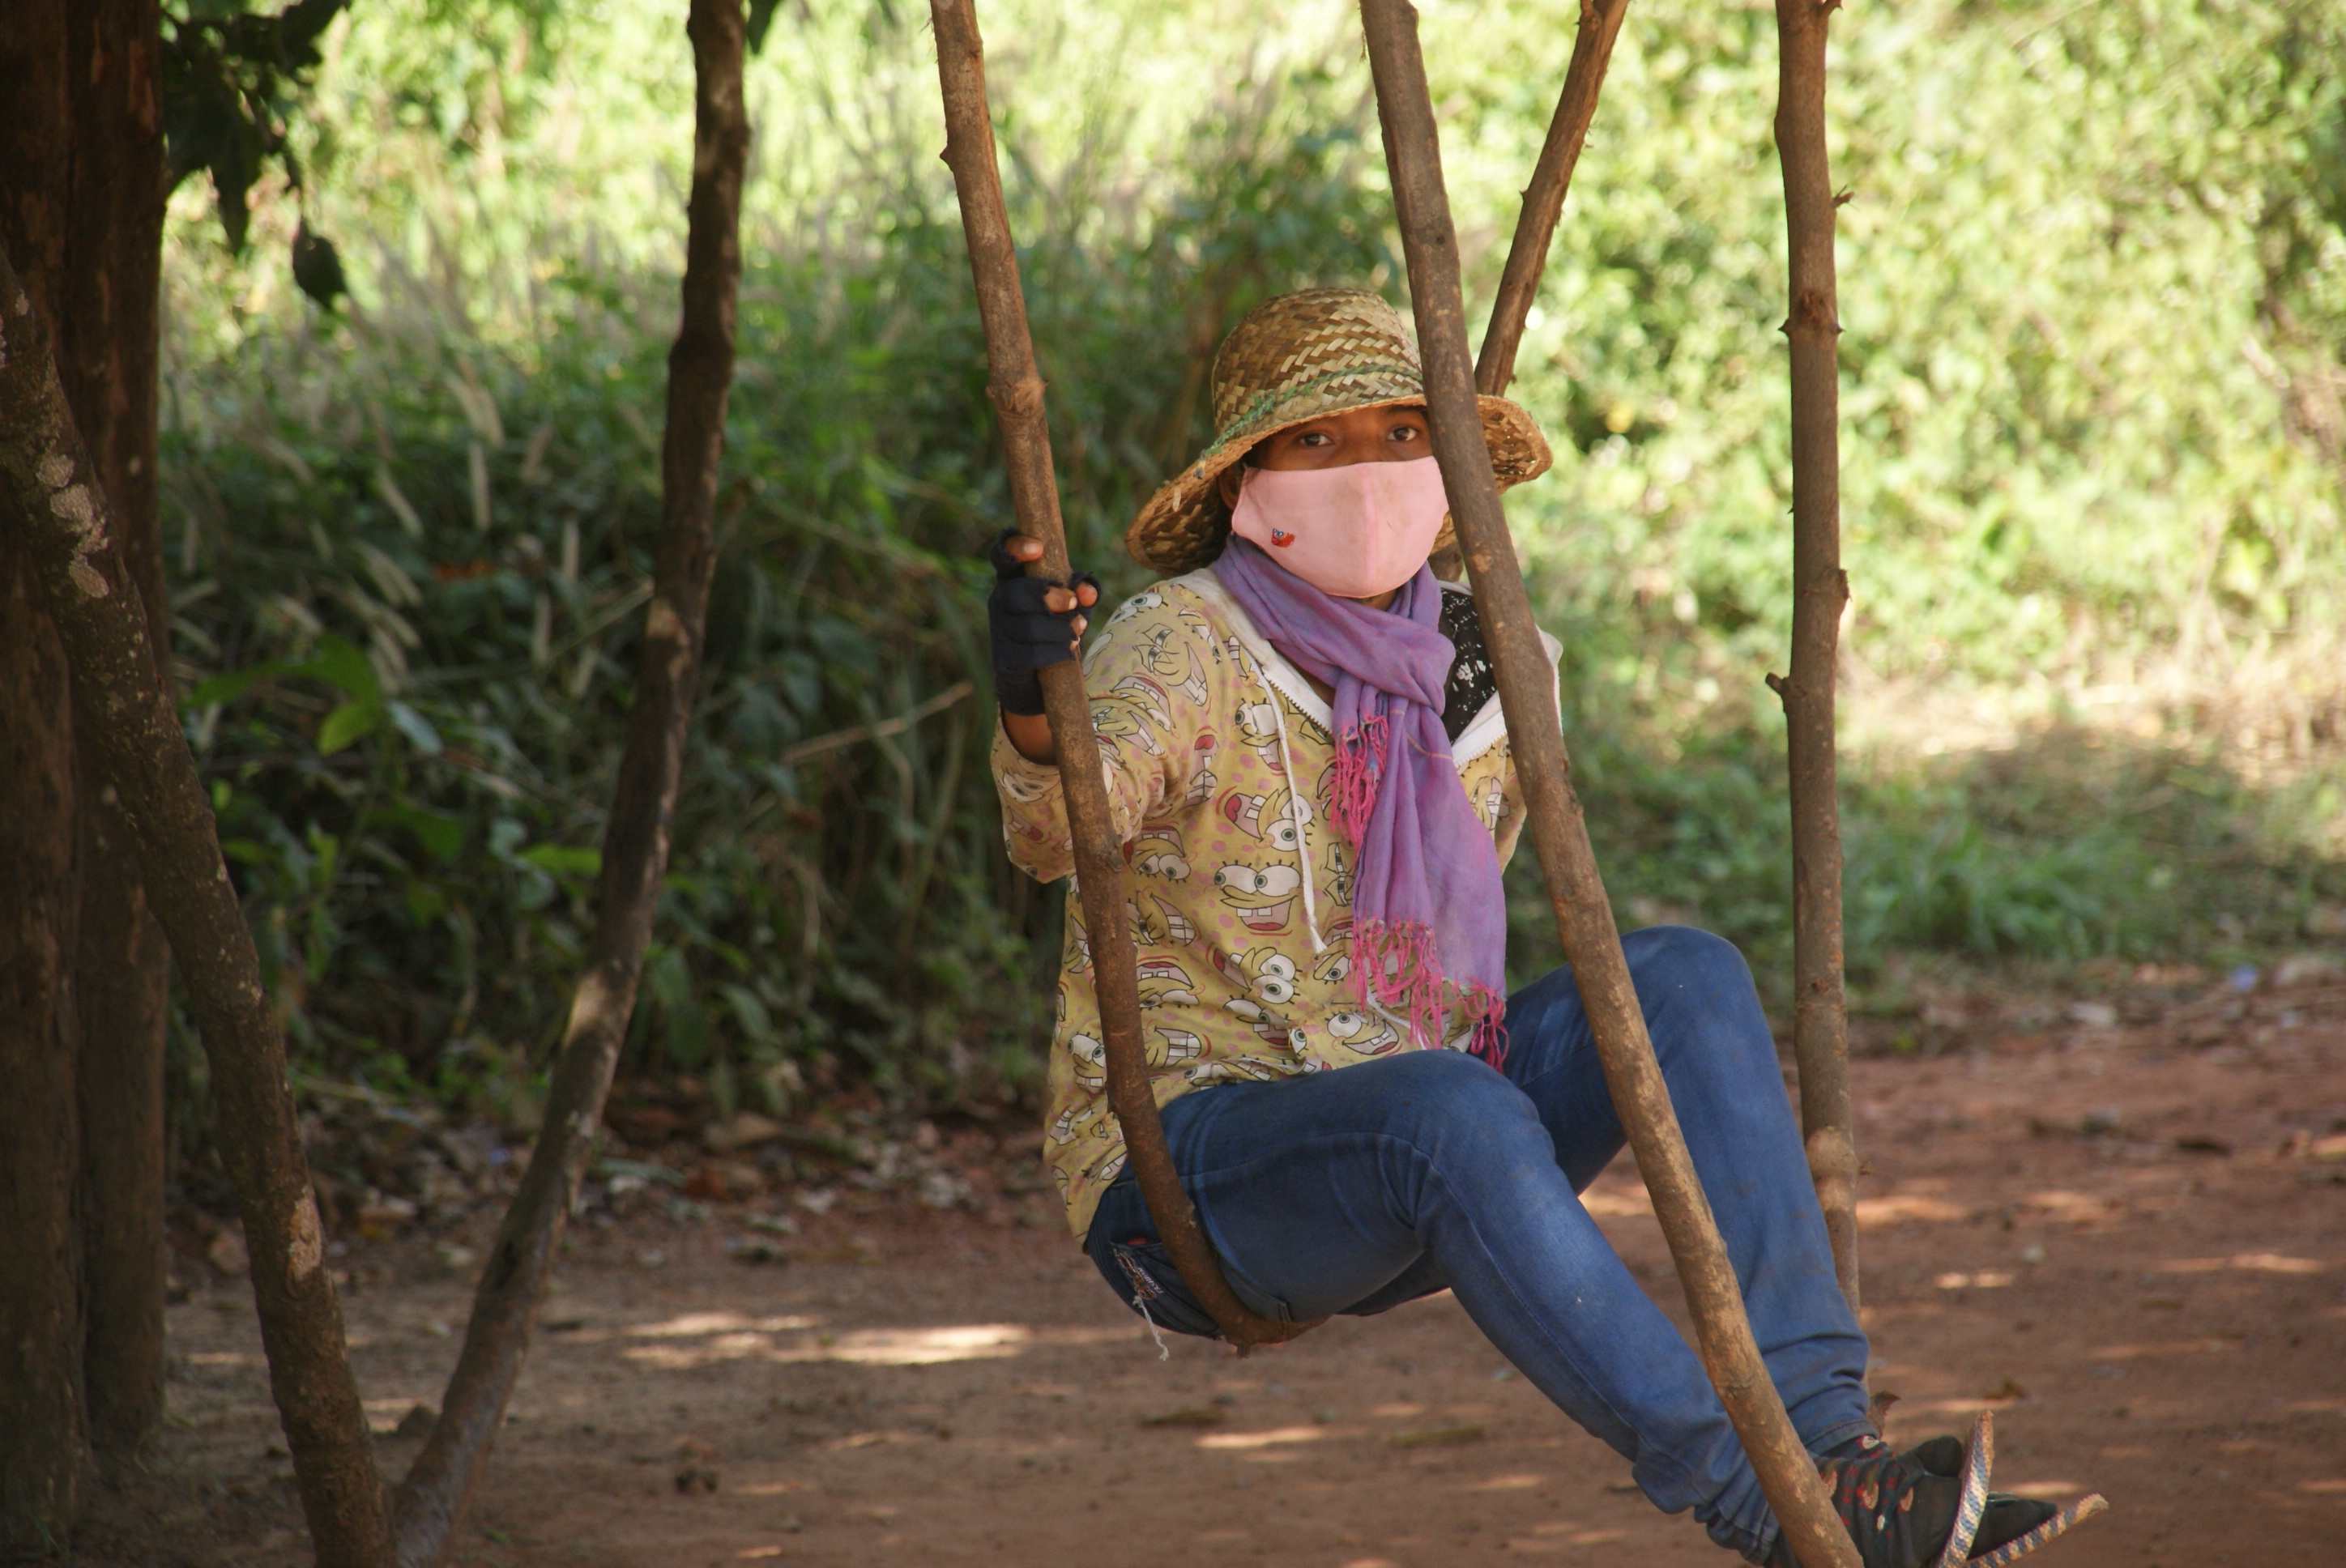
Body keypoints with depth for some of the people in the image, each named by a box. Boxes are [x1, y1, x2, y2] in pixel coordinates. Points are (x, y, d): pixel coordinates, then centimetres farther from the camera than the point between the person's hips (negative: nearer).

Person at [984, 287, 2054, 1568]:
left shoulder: (1475, 661, 6)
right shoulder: (1183, 645, -13)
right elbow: (1057, 831, -37)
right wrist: (1029, 709, -53)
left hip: (1401, 1167, 7)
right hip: (1185, 1169, -7)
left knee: (1685, 976, -14)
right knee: (1455, 1113, -36)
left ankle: (1824, 1435, -25)